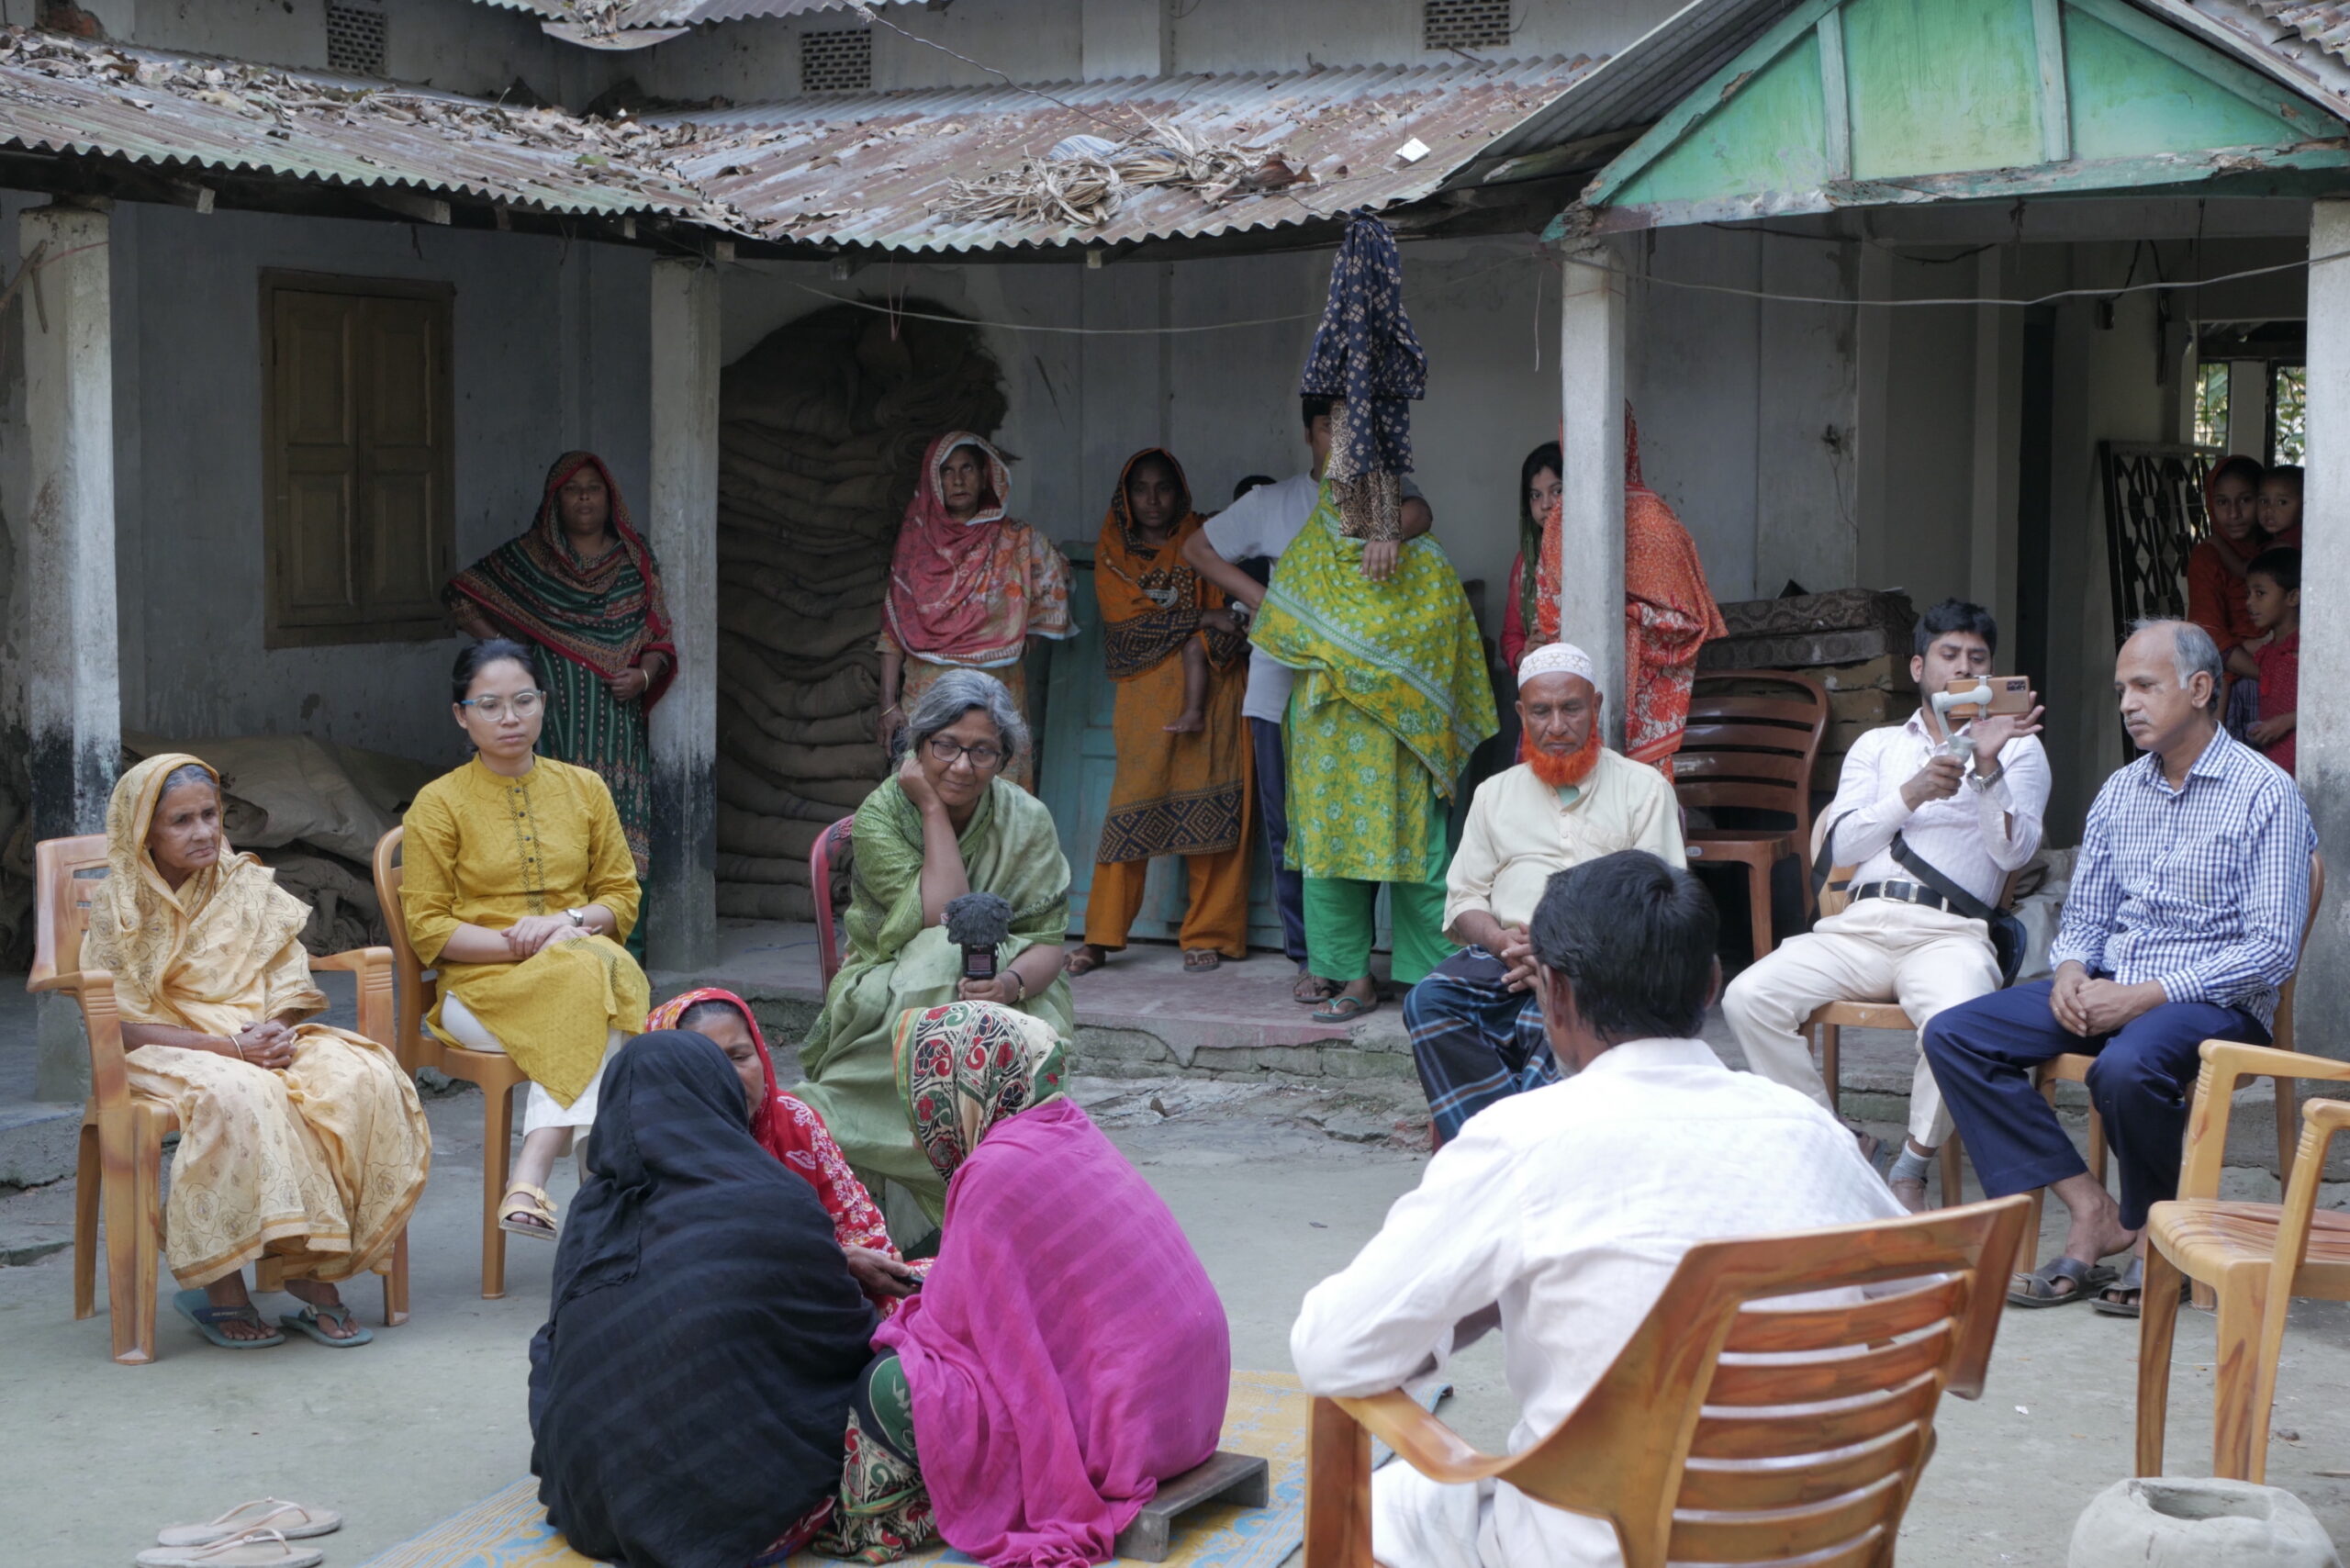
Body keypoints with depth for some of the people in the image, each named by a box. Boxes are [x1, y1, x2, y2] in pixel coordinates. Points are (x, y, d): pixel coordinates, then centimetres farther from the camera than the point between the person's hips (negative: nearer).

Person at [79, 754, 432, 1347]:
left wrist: (277, 1034, -14)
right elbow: (124, 1027, -7)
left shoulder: (251, 889, 13)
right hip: (169, 1055, -4)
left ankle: (314, 1270, -24)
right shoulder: (119, 910, 2)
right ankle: (219, 1282, -26)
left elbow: (291, 989, 11)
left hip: (266, 1042, 4)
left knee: (364, 1080, -27)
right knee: (242, 1096, -39)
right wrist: (230, 1047, -19)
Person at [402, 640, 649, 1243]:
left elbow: (621, 897, 13)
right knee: (589, 983, -35)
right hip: (482, 988, -3)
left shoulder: (584, 789, 14)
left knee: (600, 972, -35)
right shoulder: (440, 802, 4)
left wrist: (570, 921, -10)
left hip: (585, 963, 3)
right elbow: (427, 930, -1)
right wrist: (521, 942, -15)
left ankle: (528, 1185, -41)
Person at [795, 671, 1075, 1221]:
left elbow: (1047, 942, -8)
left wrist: (1010, 983, -31)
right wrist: (932, 810, -16)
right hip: (891, 987, -1)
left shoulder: (1027, 821, -1)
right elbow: (943, 919, -19)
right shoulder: (879, 816, -7)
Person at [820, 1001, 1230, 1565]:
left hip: (1119, 1423, -9)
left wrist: (900, 1327, 9)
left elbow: (951, 1320, -10)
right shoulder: (1068, 1128, 6)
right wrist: (939, 1281, 17)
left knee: (884, 1388, -6)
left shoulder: (995, 1173, -19)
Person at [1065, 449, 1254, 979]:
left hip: (1209, 685, 0)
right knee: (1132, 806, -7)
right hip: (1143, 691, 0)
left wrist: (1196, 702, -15)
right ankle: (1101, 938, -5)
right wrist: (1199, 619, -7)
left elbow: (1212, 624, -1)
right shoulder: (1112, 548, 12)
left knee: (1207, 808, -5)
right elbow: (1125, 617, -2)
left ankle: (1207, 936, 1)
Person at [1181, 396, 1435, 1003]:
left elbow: (1418, 510, -16)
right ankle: (1310, 958, 8)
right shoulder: (1270, 504, 11)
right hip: (1283, 686, 1)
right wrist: (1257, 596, 4)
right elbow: (1196, 548, 18)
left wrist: (1390, 534, -39)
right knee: (1290, 829, 1)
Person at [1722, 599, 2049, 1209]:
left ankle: (1913, 1165, -14)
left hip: (1950, 930, -3)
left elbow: (2013, 851, 1)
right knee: (1747, 997, -23)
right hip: (1859, 924, 3)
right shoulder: (1878, 746, 23)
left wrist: (1988, 767, -13)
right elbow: (1843, 846, 7)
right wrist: (1912, 793, -7)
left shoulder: (2017, 748, 17)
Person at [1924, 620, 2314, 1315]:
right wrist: (2072, 971, -6)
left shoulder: (2264, 795, -6)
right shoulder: (2119, 792, 15)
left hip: (2214, 999, -7)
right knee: (1953, 1036, -12)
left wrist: (2146, 995, -20)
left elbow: (2273, 949, -13)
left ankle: (2152, 1234, -10)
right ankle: (2092, 1211, -15)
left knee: (2127, 1069, -39)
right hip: (2109, 986, 7)